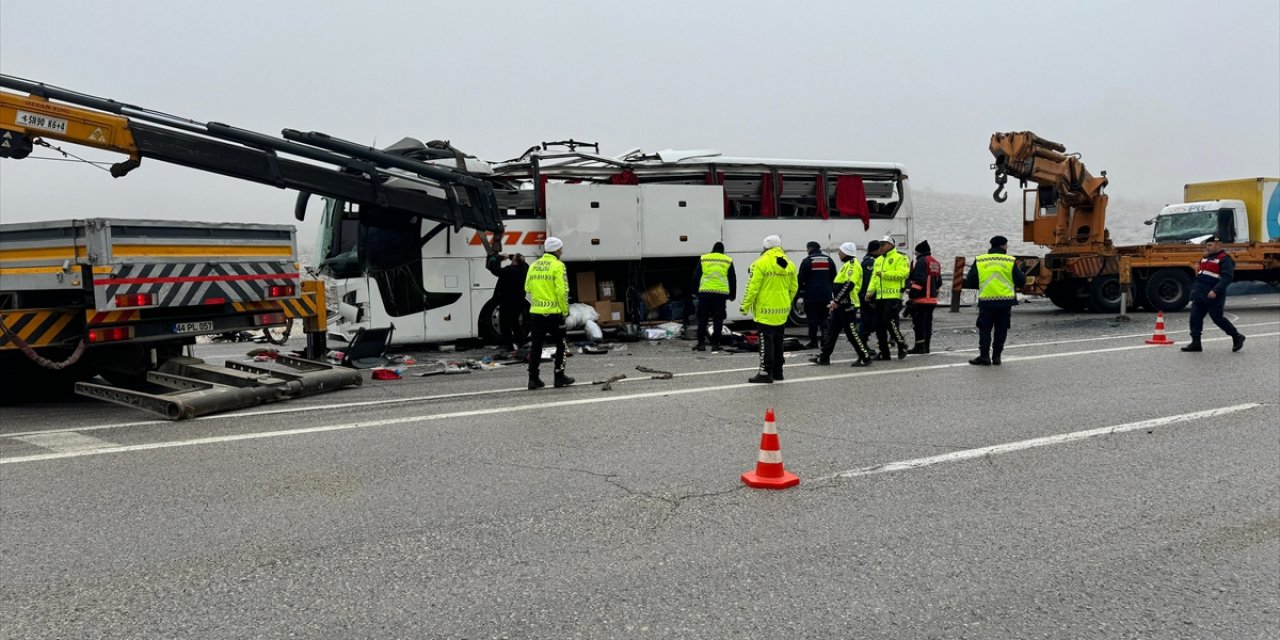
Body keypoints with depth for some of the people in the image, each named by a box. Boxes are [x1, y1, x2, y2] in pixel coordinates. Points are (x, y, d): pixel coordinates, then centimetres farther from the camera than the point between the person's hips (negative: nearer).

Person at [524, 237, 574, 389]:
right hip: (553, 312, -5)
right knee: (561, 345, 9)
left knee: (535, 345, 8)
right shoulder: (557, 266, -8)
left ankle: (533, 378, 8)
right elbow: (562, 290, -14)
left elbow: (527, 288, 11)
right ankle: (559, 377, 9)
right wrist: (565, 310, -5)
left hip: (536, 312, 5)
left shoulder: (534, 265, 10)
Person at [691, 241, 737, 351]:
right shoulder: (728, 261, 9)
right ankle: (715, 344, 5)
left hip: (704, 293, 0)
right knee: (718, 319, 6)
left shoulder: (703, 259, 6)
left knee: (702, 319, 6)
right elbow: (733, 280, 11)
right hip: (721, 293, 0)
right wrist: (732, 295, 19)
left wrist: (696, 290, 19)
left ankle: (701, 343, 6)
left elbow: (695, 277, 6)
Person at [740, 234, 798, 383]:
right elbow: (793, 288, 12)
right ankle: (777, 371, 22)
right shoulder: (790, 265, 7)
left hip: (765, 311, -6)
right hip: (782, 312, 6)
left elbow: (753, 287, -14)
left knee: (766, 342, -3)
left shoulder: (761, 263, -13)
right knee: (778, 341, 16)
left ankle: (766, 372, -4)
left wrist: (745, 307, -6)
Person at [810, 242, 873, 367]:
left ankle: (865, 357, 2)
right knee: (832, 331, 11)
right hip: (840, 305, 10)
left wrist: (836, 301, -24)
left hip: (848, 305, -10)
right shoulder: (846, 264, 19)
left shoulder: (853, 265, -13)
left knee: (851, 332, -6)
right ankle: (824, 357, 15)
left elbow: (849, 285, -24)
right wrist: (835, 301, 22)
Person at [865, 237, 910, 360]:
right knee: (879, 324, 6)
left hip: (893, 296, -8)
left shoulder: (899, 258, -2)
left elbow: (903, 273, -16)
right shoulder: (878, 260, 21)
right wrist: (870, 291, 4)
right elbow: (874, 277, 19)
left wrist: (885, 274, -17)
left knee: (890, 321, -16)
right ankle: (884, 352, 14)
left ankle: (902, 345, 2)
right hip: (880, 297, 8)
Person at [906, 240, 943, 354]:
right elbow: (939, 281, 22)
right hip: (932, 299, 9)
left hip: (921, 298, -9)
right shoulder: (936, 263, 19)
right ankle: (926, 346, 14)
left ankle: (919, 346, -8)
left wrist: (912, 293, -16)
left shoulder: (921, 261, -10)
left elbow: (919, 280, -20)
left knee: (919, 322, -6)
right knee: (928, 322, 11)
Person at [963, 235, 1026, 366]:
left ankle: (984, 356, 1)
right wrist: (1019, 270, 19)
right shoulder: (1011, 261, -1)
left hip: (986, 301, 0)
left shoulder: (979, 261, 1)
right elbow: (1020, 280, -1)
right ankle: (996, 356, 11)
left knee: (985, 329, 7)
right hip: (1005, 301, 0)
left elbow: (970, 281, 0)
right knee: (1001, 329, 10)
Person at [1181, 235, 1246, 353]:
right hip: (1199, 295, 8)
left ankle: (1237, 337, 16)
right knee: (1195, 318, 2)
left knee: (1217, 318, -2)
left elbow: (1227, 277, -20)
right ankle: (1196, 343, 6)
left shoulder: (1224, 259, -9)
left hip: (1213, 296, -8)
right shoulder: (1205, 258, 18)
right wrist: (1194, 288, 22)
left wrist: (1215, 291, -28)